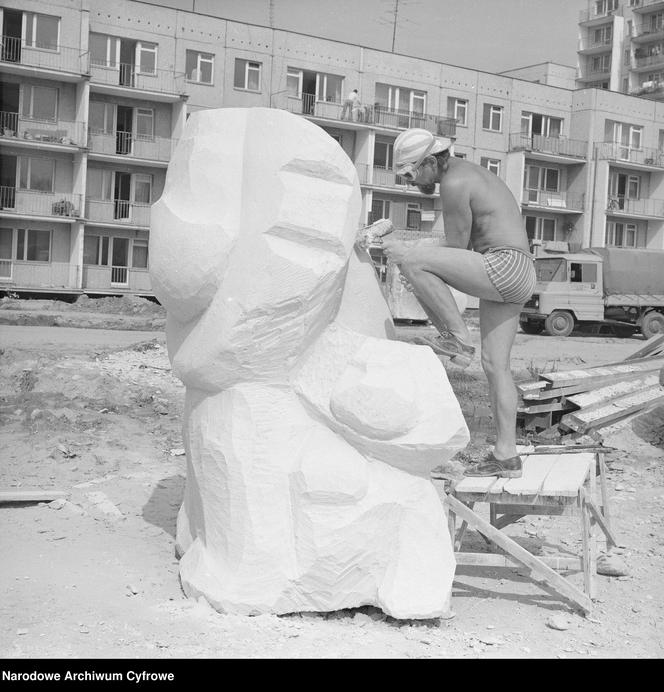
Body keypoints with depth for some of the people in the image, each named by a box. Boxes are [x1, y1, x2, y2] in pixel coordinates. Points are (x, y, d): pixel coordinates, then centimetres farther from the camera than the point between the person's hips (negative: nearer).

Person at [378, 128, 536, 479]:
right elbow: (465, 247, 25)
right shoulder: (467, 172, 23)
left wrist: (407, 254, -1)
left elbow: (456, 249, -8)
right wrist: (423, 271, 15)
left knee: (408, 260, -19)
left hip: (505, 267, -10)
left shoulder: (453, 183, -10)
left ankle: (456, 339, -10)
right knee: (495, 365, 8)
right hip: (511, 278, 11)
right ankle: (506, 456, 10)